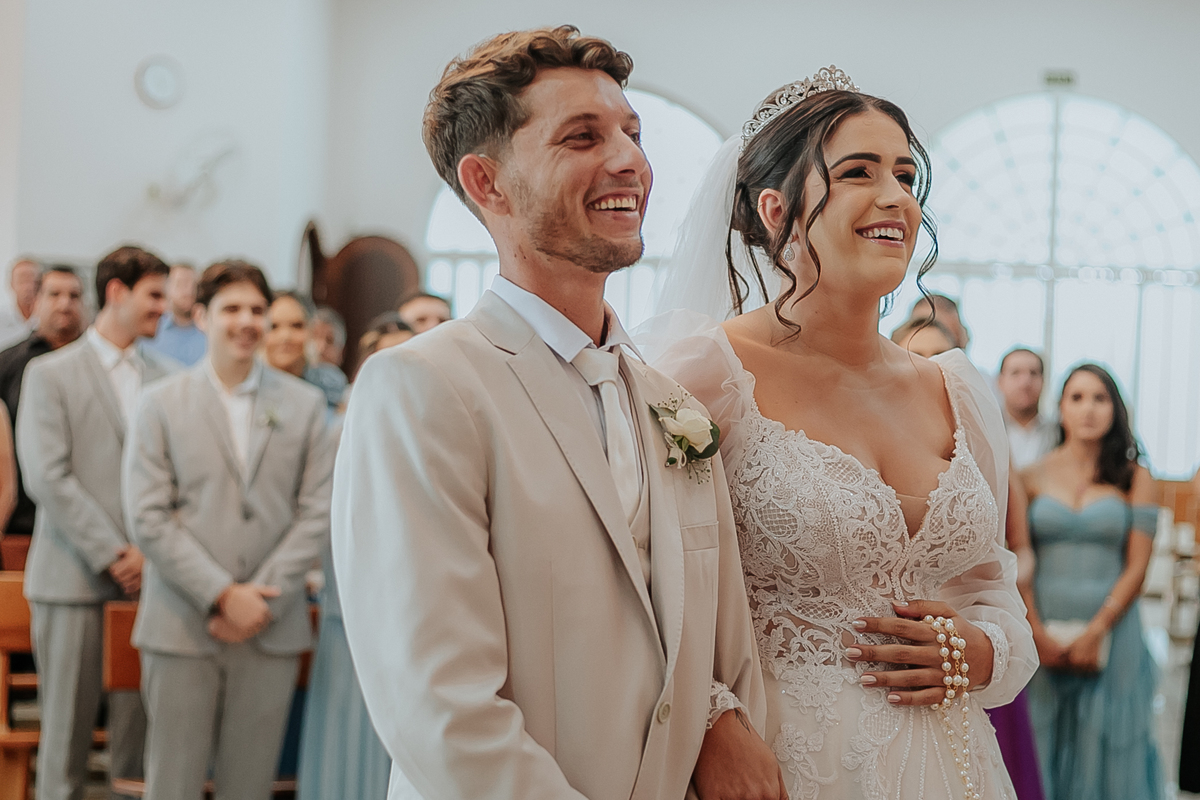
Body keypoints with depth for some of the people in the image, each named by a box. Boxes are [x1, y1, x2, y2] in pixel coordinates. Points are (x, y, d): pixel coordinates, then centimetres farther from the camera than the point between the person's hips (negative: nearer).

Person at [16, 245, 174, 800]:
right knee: (66, 727, 1)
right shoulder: (51, 374, 1)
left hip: (147, 576, 3)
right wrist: (111, 555, -11)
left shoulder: (166, 376, 12)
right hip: (75, 577, -3)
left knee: (139, 729, 1)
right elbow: (46, 478, -7)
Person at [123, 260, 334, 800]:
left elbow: (317, 512, 3)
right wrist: (222, 595, -11)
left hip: (272, 630, 1)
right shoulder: (162, 405, 4)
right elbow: (148, 518, -3)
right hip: (181, 628, -1)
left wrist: (262, 598, -8)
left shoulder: (304, 404, 8)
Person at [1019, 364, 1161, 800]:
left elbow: (1136, 568, -1)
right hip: (1044, 635, 1)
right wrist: (1038, 633, -10)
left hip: (1111, 632, -1)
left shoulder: (1134, 479, 5)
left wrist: (1095, 632, -11)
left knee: (1106, 747, 1)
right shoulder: (1032, 477, 7)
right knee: (1045, 746, 3)